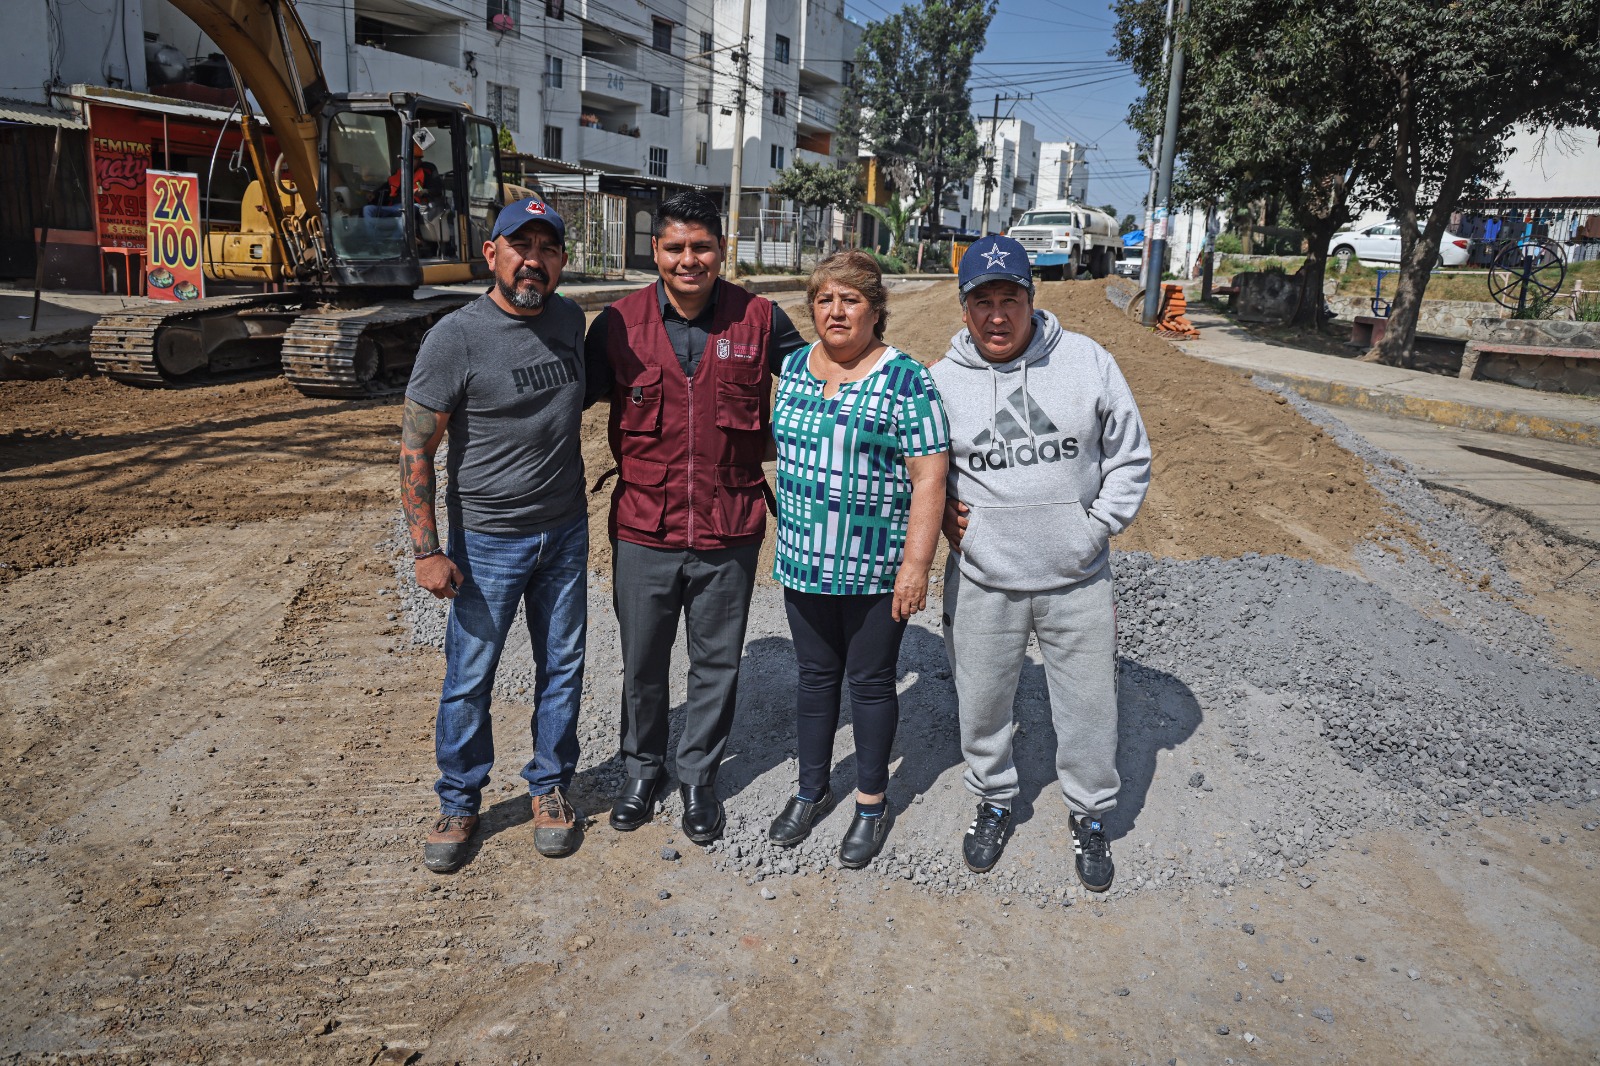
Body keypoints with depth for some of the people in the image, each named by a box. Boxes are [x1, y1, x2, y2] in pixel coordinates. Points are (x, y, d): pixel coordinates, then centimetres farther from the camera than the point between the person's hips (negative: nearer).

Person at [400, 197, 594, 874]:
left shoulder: (570, 319, 2)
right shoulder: (456, 338, -15)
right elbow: (415, 449, -12)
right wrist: (427, 550, -16)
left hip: (565, 530, 5)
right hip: (486, 539, -4)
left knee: (562, 666, 13)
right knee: (469, 678, 6)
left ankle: (550, 786, 32)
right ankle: (459, 804, 26)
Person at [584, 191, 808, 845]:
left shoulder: (759, 320, -3)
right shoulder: (619, 323, -3)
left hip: (729, 533, 0)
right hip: (643, 529, 0)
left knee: (717, 664, 14)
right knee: (642, 664, 15)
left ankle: (699, 778, 35)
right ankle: (643, 770, 39)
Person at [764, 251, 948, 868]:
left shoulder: (905, 380, -11)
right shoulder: (793, 368, 5)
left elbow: (929, 476, -13)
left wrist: (916, 564, -17)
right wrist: (787, 534, 14)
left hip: (876, 568, -4)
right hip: (804, 561, 5)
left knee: (870, 681, 9)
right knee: (816, 674, 16)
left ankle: (871, 805, 26)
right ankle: (812, 790, 33)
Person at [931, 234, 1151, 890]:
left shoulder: (1088, 362, -4)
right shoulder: (941, 380, -4)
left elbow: (1130, 459, 4)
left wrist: (1096, 528, -4)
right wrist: (941, 516, -4)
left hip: (1077, 581, 0)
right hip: (981, 582, 0)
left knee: (1088, 706, 12)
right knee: (981, 704, 15)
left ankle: (1090, 815, 36)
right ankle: (994, 799, 41)